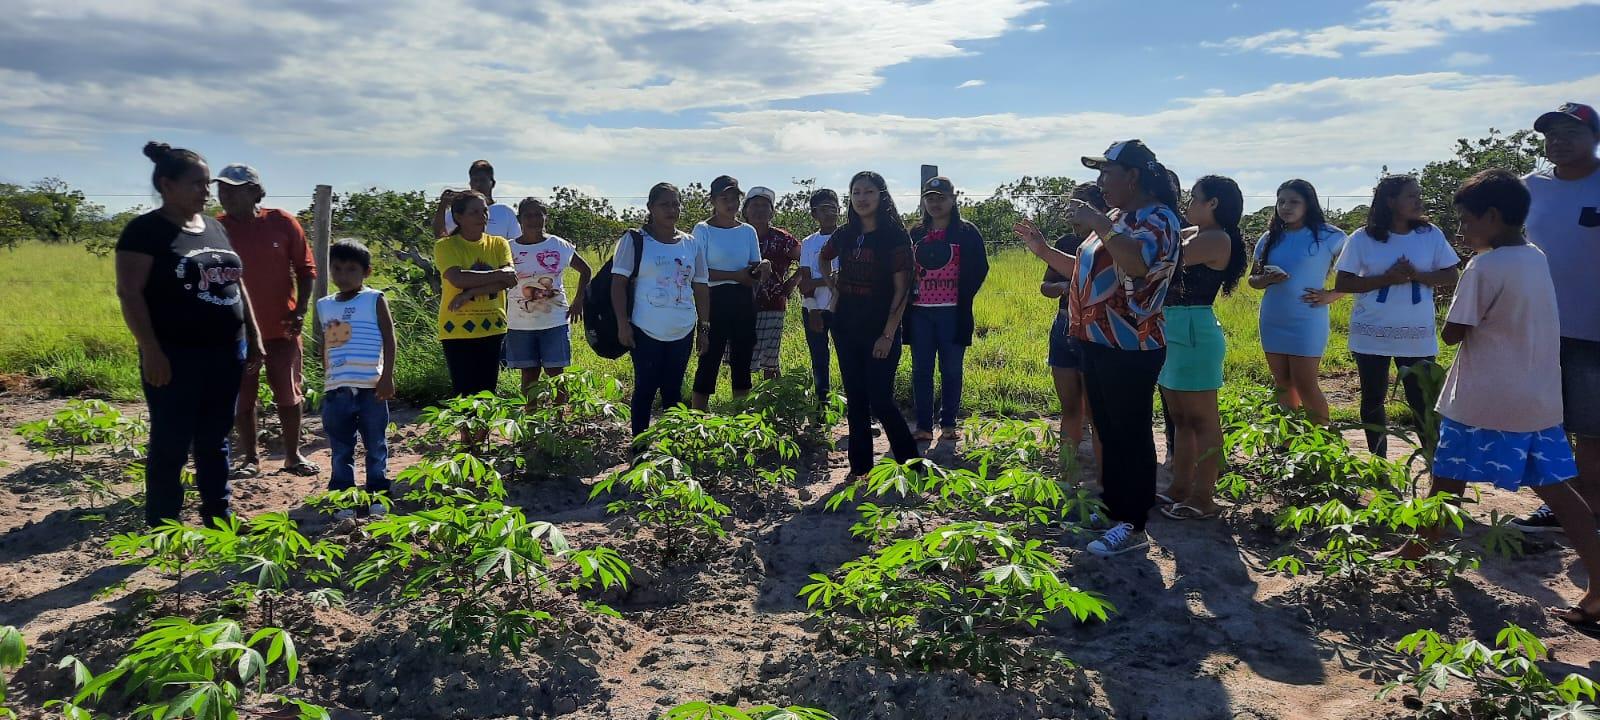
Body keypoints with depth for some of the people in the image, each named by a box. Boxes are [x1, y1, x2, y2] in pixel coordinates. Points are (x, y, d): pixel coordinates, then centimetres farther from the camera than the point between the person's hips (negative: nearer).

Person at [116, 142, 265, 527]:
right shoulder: (146, 230, -8)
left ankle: (219, 519, 25)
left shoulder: (215, 227, 13)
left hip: (226, 353, 7)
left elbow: (236, 284, 19)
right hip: (176, 357, -7)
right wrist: (151, 350, -19)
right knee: (171, 445, 0)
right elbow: (129, 292, -13)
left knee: (215, 441, 14)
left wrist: (253, 334, 15)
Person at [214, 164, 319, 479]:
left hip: (281, 326, -1)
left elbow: (306, 268, 1)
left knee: (288, 394, 8)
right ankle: (250, 458, 19)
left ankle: (293, 456, 21)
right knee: (242, 398, 6)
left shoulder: (282, 223, -4)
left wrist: (301, 310, -7)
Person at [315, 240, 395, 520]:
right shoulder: (325, 305, 11)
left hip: (370, 387, -4)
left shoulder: (375, 300, -1)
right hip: (336, 389, 4)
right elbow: (325, 346, 18)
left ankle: (377, 496, 15)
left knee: (376, 445, 6)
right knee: (340, 450, 8)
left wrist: (387, 376, -10)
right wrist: (325, 382, 17)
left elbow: (389, 340, -4)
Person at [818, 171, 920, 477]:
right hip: (846, 328, 5)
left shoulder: (895, 236, -8)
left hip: (880, 331, -5)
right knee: (855, 399, 9)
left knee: (880, 400, -7)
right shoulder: (844, 235, 6)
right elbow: (822, 260, 28)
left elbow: (901, 289, -12)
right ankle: (860, 466, 18)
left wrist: (888, 335, -17)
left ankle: (910, 463, 8)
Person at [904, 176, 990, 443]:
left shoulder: (967, 233, 1)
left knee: (951, 370, 3)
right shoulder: (915, 234, 11)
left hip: (952, 314, -3)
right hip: (919, 313, 3)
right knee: (921, 371, 3)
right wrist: (908, 298, 0)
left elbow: (979, 269, -2)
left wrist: (963, 298, -7)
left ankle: (948, 424, 13)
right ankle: (923, 426, 8)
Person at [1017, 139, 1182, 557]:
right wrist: (1043, 250, 16)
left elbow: (1138, 261, -34)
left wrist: (1098, 224, -29)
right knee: (1108, 432, 16)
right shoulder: (1117, 219, 17)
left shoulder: (1158, 218, -12)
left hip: (1129, 351, -9)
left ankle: (1132, 525, 6)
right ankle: (1111, 506, 27)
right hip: (1097, 345, 10)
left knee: (1130, 436, -2)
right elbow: (1088, 271, 24)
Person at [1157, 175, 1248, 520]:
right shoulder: (1192, 234, 16)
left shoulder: (1216, 239, -12)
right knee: (1180, 418, 15)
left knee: (1202, 419, -1)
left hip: (1194, 331, -10)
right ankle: (1180, 489, 24)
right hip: (1173, 330, 10)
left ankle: (1203, 498, 7)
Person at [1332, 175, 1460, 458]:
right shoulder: (1362, 239, -5)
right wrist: (1386, 279, -17)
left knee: (1422, 399, 2)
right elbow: (1341, 283, -6)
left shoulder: (1431, 235, 1)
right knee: (1373, 399, 9)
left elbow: (1451, 276, 3)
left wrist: (1416, 275, -15)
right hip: (1372, 336, 0)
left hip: (1418, 336, 0)